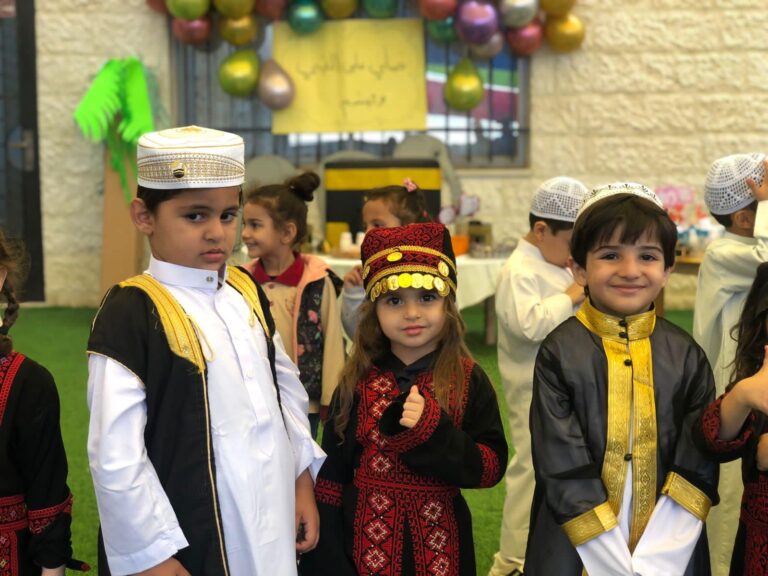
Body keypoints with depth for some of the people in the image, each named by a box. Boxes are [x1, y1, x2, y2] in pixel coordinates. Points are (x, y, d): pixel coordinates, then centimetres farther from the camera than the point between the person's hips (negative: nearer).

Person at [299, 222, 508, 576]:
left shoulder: (468, 381, -5)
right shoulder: (358, 383, -3)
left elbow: (492, 467, -9)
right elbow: (330, 479, -1)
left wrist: (433, 431, -22)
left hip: (439, 545, 0)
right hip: (365, 543, 0)